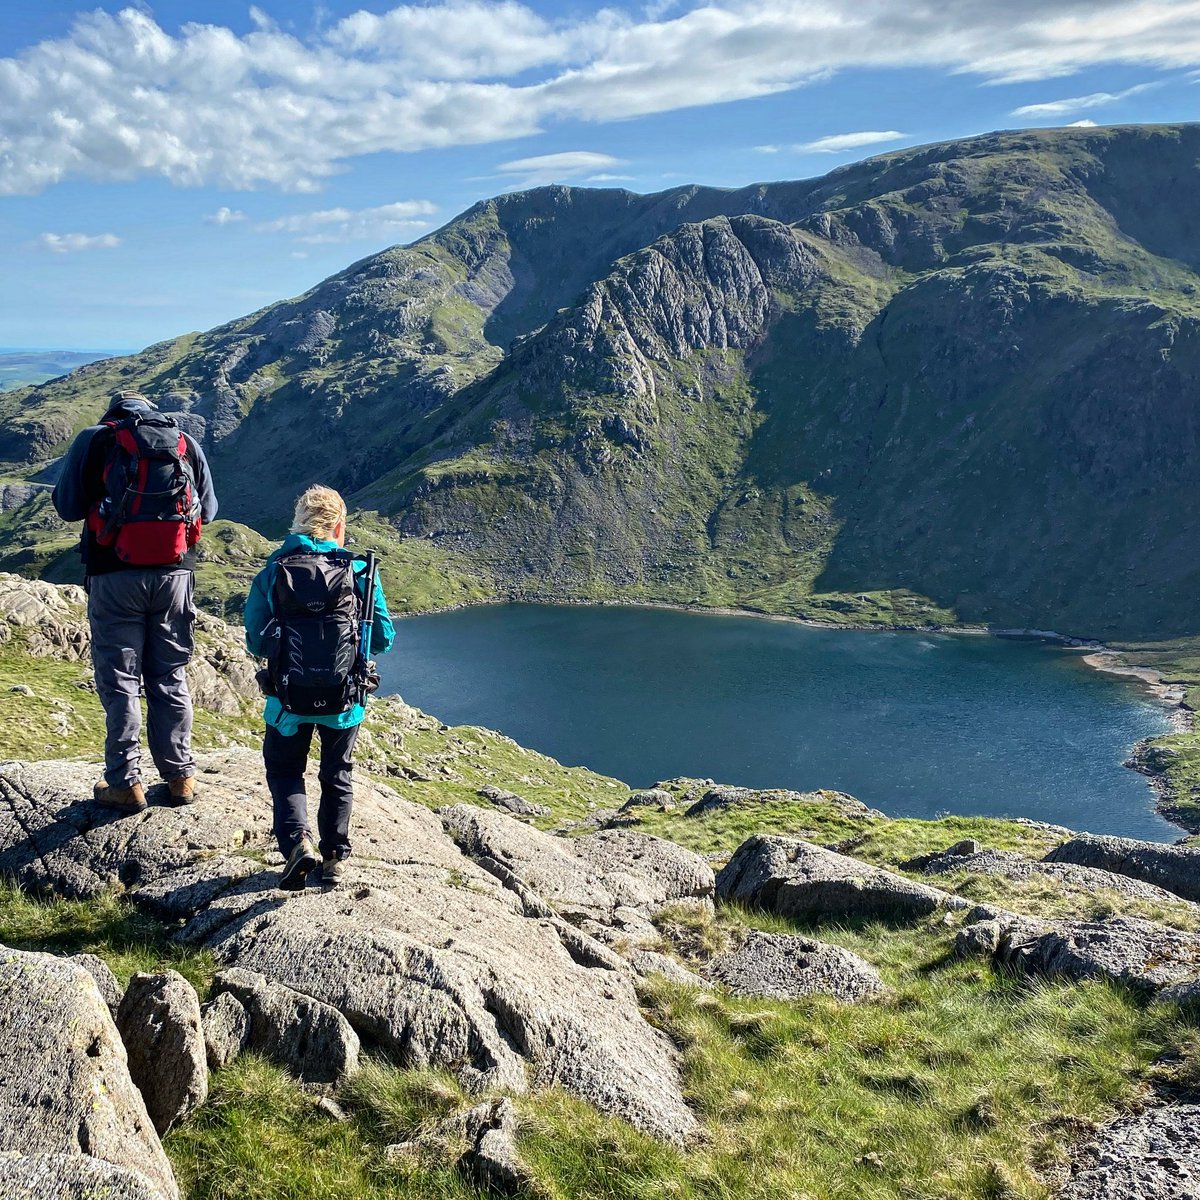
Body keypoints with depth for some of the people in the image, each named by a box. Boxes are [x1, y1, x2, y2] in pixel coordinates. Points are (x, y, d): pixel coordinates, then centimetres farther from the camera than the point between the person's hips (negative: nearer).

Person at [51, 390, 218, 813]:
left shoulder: (94, 440, 1)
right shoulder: (186, 442, 9)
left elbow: (67, 506, 3)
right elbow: (208, 509, 13)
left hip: (115, 575, -2)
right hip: (174, 573, 3)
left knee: (119, 680, 6)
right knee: (170, 677, 13)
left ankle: (125, 783, 9)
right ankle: (180, 775, 18)